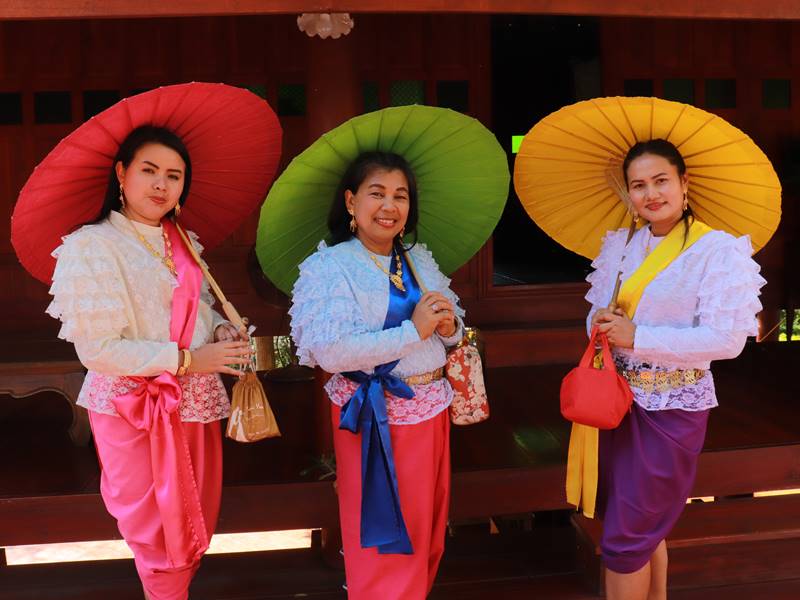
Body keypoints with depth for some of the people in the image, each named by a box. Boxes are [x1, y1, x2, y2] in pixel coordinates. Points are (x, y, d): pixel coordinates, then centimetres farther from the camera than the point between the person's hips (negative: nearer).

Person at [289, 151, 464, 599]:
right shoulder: (330, 265, -12)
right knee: (383, 539, 7)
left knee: (427, 534, 20)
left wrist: (449, 327, -11)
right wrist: (412, 331, -22)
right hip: (375, 417, -6)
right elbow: (328, 351, -25)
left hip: (431, 408, 7)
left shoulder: (421, 260, 8)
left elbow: (453, 331, 13)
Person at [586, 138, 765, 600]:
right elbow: (600, 313, 14)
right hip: (621, 398, 6)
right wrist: (602, 322, -10)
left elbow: (727, 339, -20)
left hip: (672, 407, -6)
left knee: (625, 537, 0)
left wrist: (639, 337, -23)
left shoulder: (716, 249, -13)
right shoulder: (624, 246, 6)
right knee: (644, 527, 19)